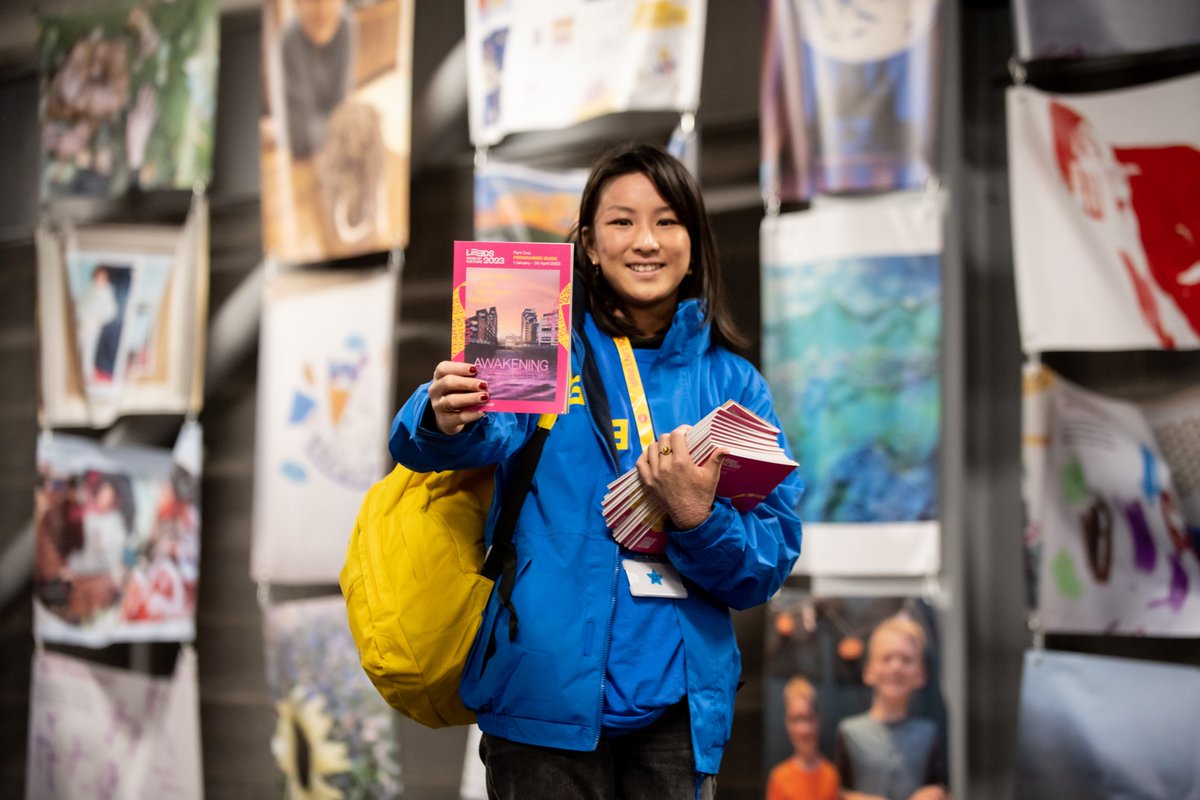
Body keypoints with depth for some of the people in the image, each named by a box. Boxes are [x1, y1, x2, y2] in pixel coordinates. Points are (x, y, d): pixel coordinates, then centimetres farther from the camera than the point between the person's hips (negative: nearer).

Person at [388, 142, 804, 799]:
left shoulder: (734, 383, 8)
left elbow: (770, 565, 3)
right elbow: (484, 434, -17)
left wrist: (697, 518, -15)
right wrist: (445, 418, -38)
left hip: (680, 705, 3)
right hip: (549, 690, -2)